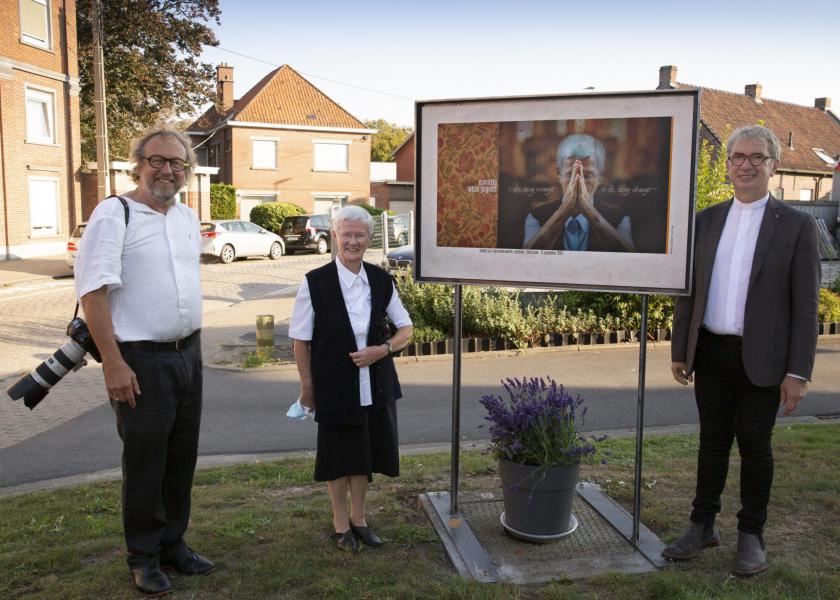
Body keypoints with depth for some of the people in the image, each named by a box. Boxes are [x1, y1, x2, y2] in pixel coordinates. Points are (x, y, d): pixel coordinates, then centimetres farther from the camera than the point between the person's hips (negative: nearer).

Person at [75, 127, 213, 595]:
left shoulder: (188, 218, 11)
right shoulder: (115, 214, -10)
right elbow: (93, 292, -15)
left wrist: (195, 343, 15)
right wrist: (114, 364, -19)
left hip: (188, 353, 6)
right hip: (142, 360, -6)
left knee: (182, 456, 14)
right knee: (145, 462, 5)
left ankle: (173, 543, 31)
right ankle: (144, 557, 23)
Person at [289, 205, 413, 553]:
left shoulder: (381, 280, 1)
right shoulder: (315, 282, -10)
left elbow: (405, 328, 7)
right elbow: (301, 340, -5)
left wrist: (382, 349, -11)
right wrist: (307, 386, -4)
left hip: (375, 384, 4)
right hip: (334, 386, -3)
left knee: (366, 451, 15)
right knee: (339, 454, 10)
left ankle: (358, 517, 36)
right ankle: (340, 524, 31)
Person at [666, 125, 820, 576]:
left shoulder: (796, 226, -2)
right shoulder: (705, 221, 7)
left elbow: (805, 305, -5)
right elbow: (688, 289, 9)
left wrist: (799, 371, -10)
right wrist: (679, 351, 6)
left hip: (762, 360, -3)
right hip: (711, 354, 3)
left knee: (754, 445, 9)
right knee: (713, 441, 13)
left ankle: (751, 535, 25)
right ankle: (702, 526, 26)